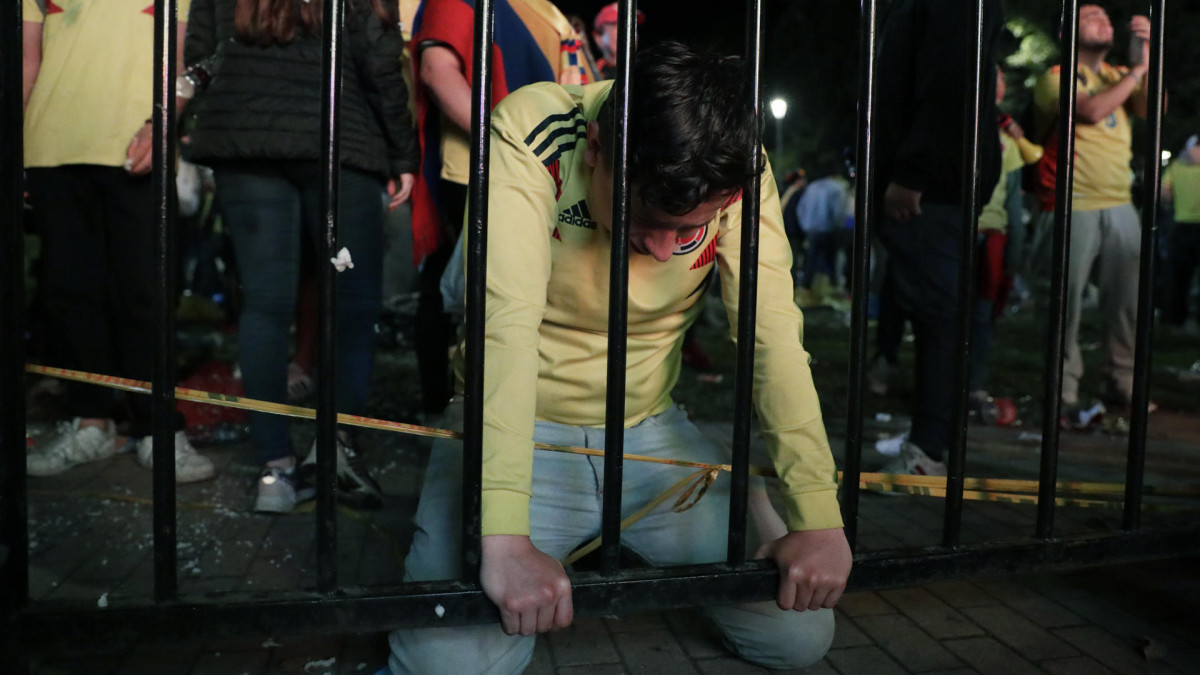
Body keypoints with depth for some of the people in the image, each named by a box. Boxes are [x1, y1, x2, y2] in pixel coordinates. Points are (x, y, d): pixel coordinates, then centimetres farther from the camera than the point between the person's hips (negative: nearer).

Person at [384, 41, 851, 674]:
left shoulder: (741, 172, -13)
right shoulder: (531, 136, -24)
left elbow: (773, 334, -18)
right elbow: (506, 320, -34)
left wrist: (819, 516, -27)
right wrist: (505, 537, -42)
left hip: (652, 432, 4)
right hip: (518, 428, -3)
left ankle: (628, 554, 21)